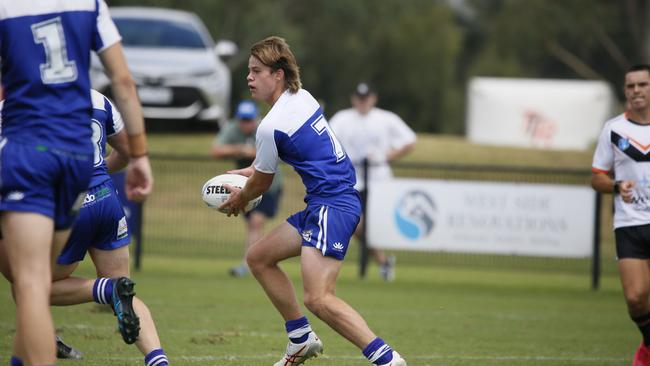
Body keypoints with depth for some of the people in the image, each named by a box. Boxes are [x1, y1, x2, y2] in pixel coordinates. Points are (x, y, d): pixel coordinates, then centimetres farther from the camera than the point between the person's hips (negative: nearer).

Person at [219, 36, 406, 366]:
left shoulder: (271, 126, -15)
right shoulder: (302, 97, 10)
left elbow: (261, 184, 1)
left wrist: (239, 199, 22)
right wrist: (254, 169, 41)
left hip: (332, 206, -10)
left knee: (317, 298, -22)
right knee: (258, 258, 19)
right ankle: (302, 340, 25)